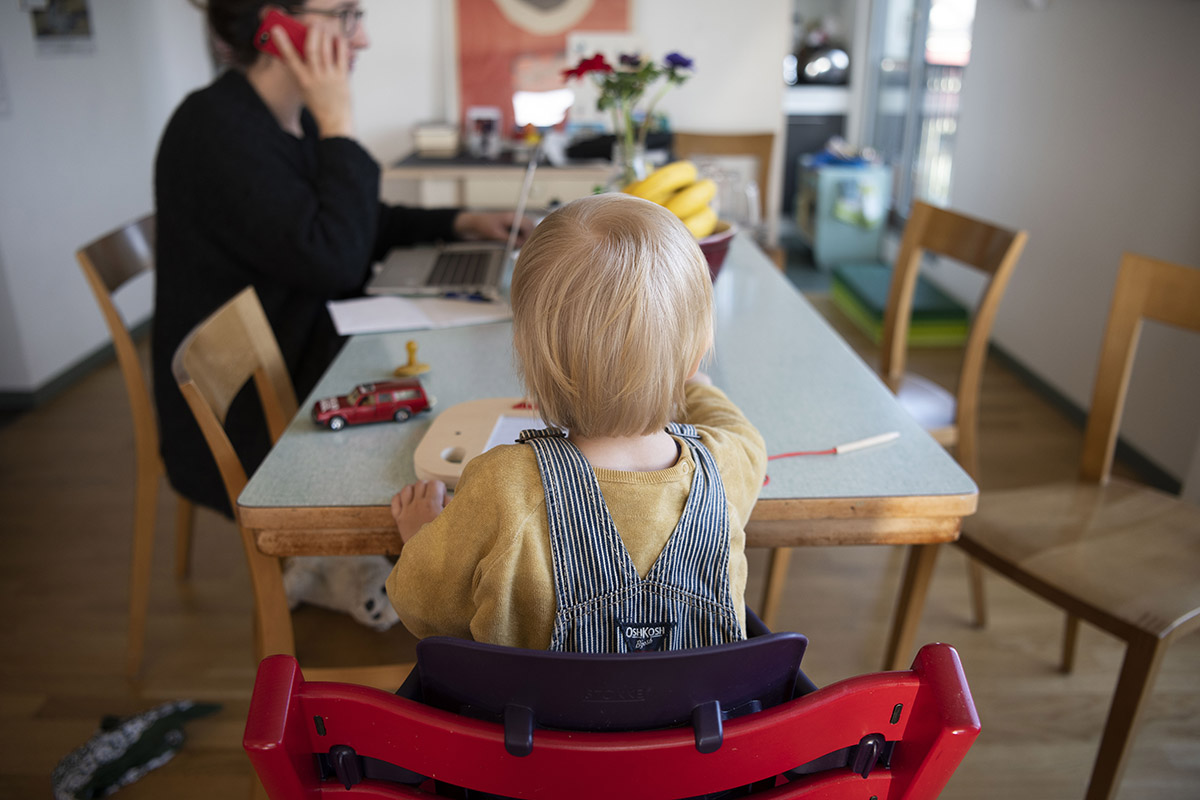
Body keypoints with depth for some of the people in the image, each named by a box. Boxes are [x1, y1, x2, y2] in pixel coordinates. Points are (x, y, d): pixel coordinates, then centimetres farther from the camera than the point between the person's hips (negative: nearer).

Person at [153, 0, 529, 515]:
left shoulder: (297, 121, 6)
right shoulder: (216, 130, -21)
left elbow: (362, 224, 18)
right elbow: (333, 259, -29)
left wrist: (460, 223, 6)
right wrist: (338, 124, -21)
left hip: (299, 365, 8)